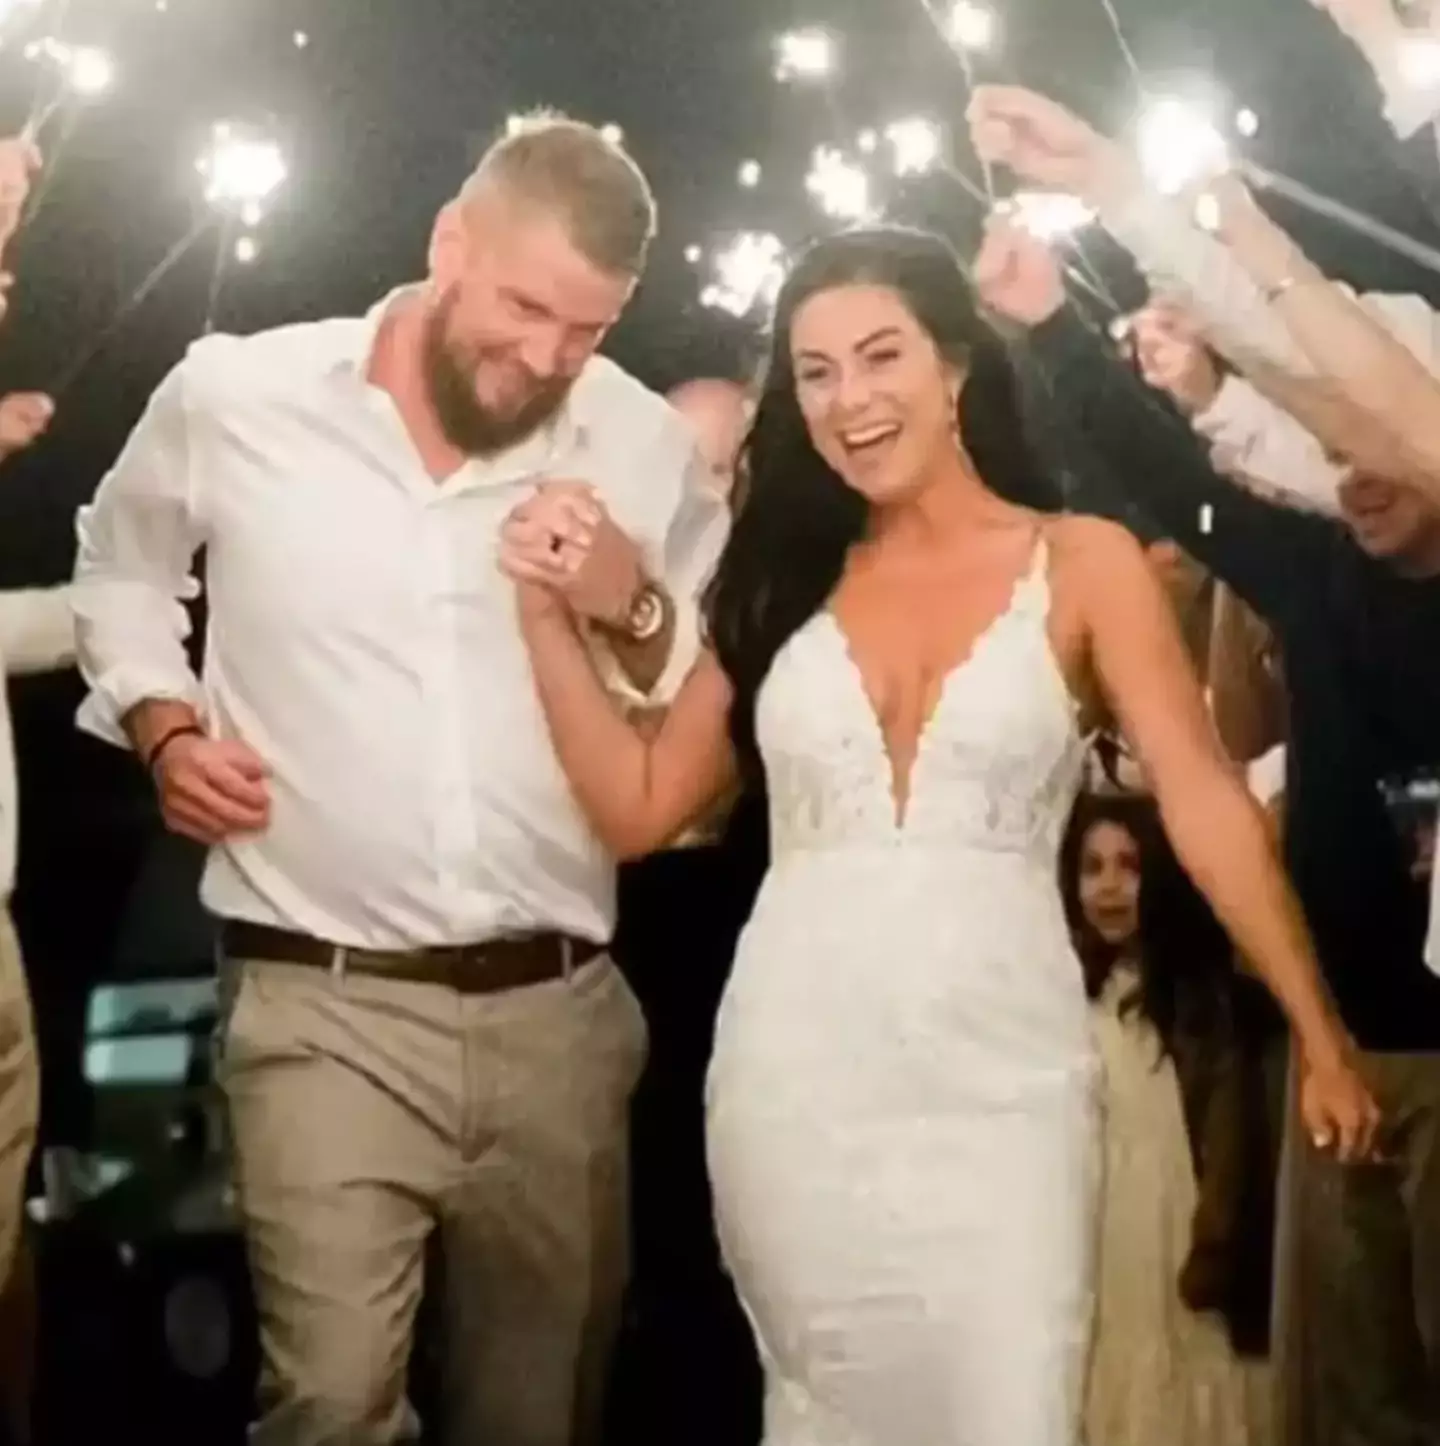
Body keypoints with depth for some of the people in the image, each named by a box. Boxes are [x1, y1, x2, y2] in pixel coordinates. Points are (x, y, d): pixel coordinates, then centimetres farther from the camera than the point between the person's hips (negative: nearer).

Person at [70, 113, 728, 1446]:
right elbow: (120, 564, 17)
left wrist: (639, 613, -10)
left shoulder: (647, 450, 2)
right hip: (327, 1006, -3)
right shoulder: (234, 396, -3)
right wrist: (165, 726, 1)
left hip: (559, 1006, 3)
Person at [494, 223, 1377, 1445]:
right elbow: (637, 807, 7)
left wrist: (1323, 1042, -13)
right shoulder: (787, 580, 10)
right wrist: (554, 615, -2)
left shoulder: (1082, 563, 0)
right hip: (797, 1078, 3)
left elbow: (1205, 803, -7)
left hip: (997, 1079, -3)